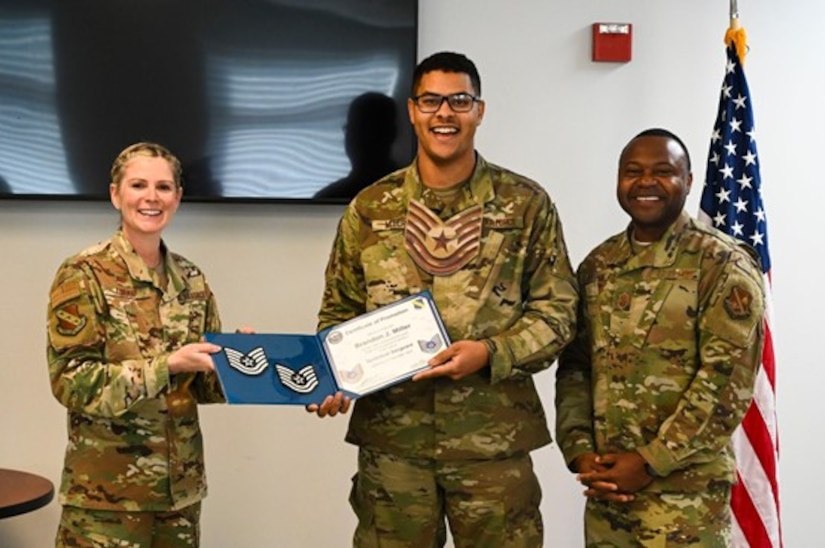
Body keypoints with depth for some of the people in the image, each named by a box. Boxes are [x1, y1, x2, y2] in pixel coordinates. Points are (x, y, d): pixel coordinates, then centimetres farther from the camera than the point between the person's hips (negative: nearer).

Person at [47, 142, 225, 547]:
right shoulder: (83, 275, -8)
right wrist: (167, 365, -21)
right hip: (106, 490, -5)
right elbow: (70, 380, -14)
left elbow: (204, 384, 12)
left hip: (180, 484, 5)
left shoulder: (191, 281, 8)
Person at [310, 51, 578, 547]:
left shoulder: (525, 204, 1)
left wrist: (491, 352, -15)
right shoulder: (370, 208, 6)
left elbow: (558, 309, 1)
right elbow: (339, 311, 12)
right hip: (391, 436, 2)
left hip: (494, 437, -1)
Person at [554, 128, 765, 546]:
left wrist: (650, 461, -15)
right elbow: (574, 366, 9)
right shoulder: (597, 266, 9)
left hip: (686, 492, -5)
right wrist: (579, 452, -5)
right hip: (605, 487, 5)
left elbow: (728, 378, -13)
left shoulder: (723, 265, -7)